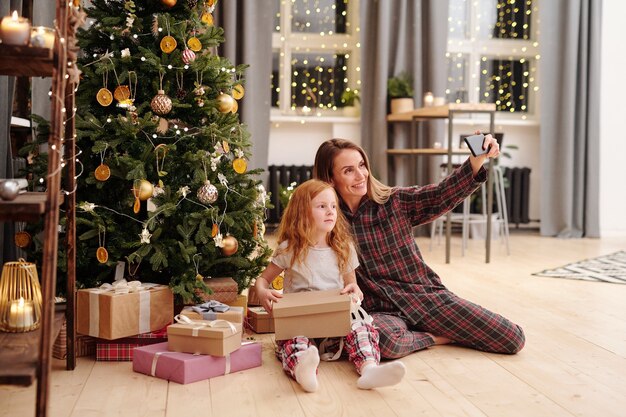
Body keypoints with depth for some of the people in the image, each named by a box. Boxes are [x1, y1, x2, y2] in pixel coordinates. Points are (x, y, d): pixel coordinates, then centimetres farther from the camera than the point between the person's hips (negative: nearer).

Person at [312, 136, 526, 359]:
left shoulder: (394, 201, 1)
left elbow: (442, 195, -14)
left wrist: (478, 159, -28)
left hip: (427, 295, 3)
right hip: (380, 311, -2)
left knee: (513, 338, -7)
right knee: (386, 341, -41)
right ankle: (435, 337, -6)